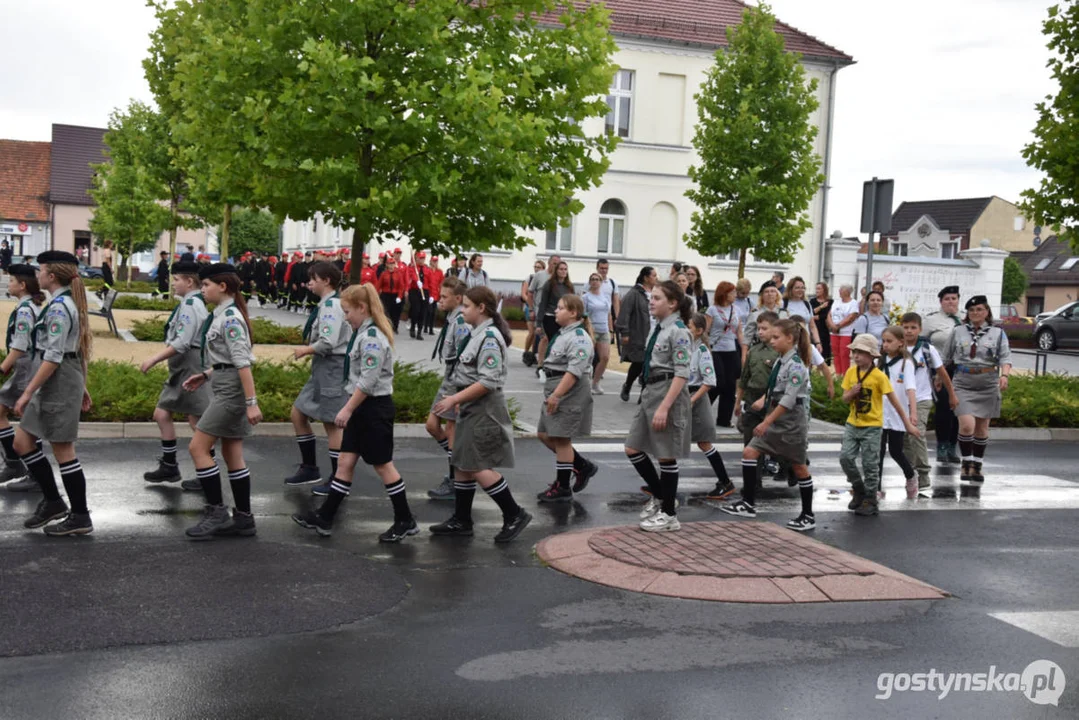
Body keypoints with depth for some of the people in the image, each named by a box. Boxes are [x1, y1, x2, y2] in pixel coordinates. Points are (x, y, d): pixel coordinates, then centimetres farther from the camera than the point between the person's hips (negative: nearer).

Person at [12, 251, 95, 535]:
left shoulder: (58, 307, -17)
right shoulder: (68, 304, 13)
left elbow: (53, 357, -22)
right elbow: (77, 351, 18)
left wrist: (27, 392, -21)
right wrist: (81, 387, 22)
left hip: (58, 384, -10)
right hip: (53, 385, 10)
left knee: (63, 450, -2)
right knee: (22, 442, 14)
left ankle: (80, 517, 8)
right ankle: (52, 501, 20)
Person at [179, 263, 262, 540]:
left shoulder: (230, 318, -16)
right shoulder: (222, 315, 14)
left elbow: (242, 362, -22)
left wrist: (251, 402, -25)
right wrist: (205, 375, 12)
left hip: (231, 390, -10)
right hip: (224, 388, 10)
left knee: (198, 447, -7)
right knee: (232, 454, 10)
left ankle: (216, 512, 0)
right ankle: (243, 519, 15)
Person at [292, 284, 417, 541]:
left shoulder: (372, 338, -20)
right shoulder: (363, 333, 11)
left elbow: (368, 382, -24)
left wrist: (347, 409, -20)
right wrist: (350, 409, 17)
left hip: (375, 407, -9)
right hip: (361, 407, 9)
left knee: (382, 465, 1)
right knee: (345, 462, 10)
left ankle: (405, 521, 13)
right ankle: (323, 518, 15)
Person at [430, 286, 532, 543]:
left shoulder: (489, 337, -18)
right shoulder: (477, 334, 11)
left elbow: (488, 382, -24)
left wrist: (455, 399, -22)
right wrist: (460, 399, 13)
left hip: (485, 410, -10)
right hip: (472, 409, 10)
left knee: (478, 467, -8)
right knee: (462, 464, 13)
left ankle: (515, 515, 4)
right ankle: (461, 521, 22)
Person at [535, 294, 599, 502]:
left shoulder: (579, 337, -17)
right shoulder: (561, 334, 15)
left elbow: (574, 371, -23)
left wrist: (556, 395, -25)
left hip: (570, 393, -10)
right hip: (555, 391, 10)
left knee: (561, 439, -3)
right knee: (545, 435, 14)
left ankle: (562, 488, 9)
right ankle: (583, 466, 24)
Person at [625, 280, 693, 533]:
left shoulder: (678, 331, -15)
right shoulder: (658, 328, 11)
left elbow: (681, 374, -19)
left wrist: (664, 408, -24)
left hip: (668, 393, -9)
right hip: (650, 391, 9)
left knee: (665, 455, 1)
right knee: (633, 449, 10)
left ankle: (669, 514, 15)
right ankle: (659, 497, 28)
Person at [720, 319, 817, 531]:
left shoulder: (796, 364, -18)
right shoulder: (780, 361, 8)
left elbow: (789, 400, -23)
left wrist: (766, 422, -23)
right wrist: (763, 399, 1)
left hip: (792, 421, -8)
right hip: (776, 420, 9)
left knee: (799, 467, 2)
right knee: (749, 452, -1)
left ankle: (808, 516, 15)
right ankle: (749, 504, 4)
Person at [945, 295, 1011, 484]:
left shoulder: (998, 333, 5)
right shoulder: (958, 332, 7)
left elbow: (1005, 357, -4)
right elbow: (947, 357, 15)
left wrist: (1004, 375, -21)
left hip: (988, 385, 1)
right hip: (963, 384, -1)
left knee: (982, 428, 7)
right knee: (967, 425, -15)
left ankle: (977, 466, 19)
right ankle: (966, 463, 2)